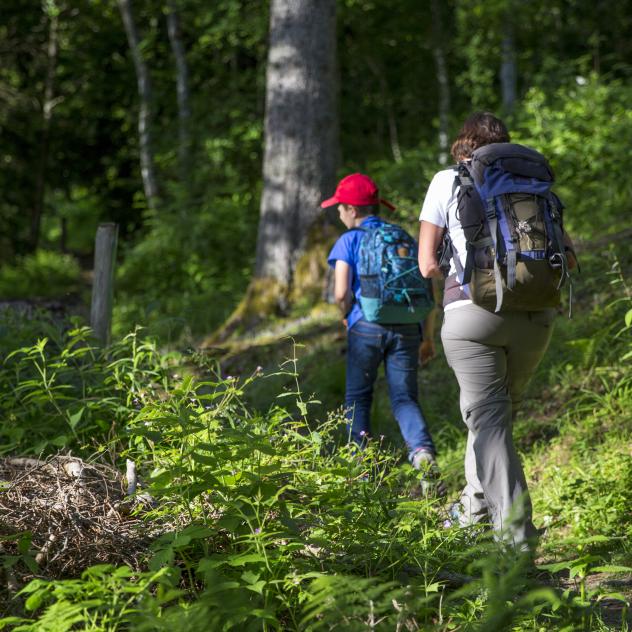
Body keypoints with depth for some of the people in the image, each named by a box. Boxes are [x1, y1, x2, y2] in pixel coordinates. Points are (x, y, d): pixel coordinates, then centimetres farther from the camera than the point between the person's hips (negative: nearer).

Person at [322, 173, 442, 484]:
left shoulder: (349, 241, 2)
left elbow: (341, 293, -8)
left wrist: (346, 317, 14)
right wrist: (428, 338, 18)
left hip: (366, 327, -3)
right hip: (407, 327, 3)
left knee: (357, 397, 12)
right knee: (404, 397, 3)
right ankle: (423, 451, -23)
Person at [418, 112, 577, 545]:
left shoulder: (448, 181, 9)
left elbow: (428, 264, 3)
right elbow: (568, 258, 11)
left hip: (473, 310, -3)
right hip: (536, 314, 3)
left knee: (487, 416, -3)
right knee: (503, 409, 20)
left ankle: (515, 526, -15)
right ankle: (476, 505, 31)